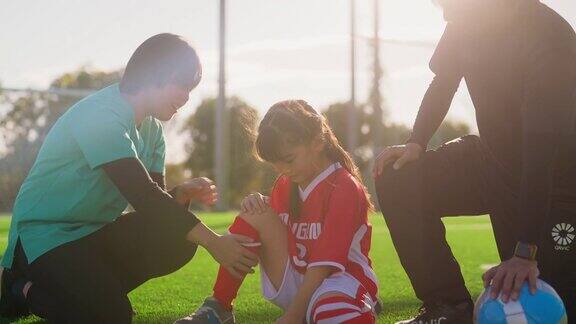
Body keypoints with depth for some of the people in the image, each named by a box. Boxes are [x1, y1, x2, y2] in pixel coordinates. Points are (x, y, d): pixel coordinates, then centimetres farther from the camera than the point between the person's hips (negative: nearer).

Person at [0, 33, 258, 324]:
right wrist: (213, 242, -32)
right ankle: (24, 290, 0)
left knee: (178, 242, -14)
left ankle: (93, 288, 0)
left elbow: (152, 200, 4)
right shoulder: (101, 115, -23)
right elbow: (142, 195, -30)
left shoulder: (151, 129, 7)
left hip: (96, 233, 8)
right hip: (45, 234, -8)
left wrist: (184, 193, -20)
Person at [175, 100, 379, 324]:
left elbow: (324, 264, -21)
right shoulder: (285, 183, 8)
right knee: (255, 216, -11)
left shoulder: (344, 188, -15)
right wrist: (255, 204, -12)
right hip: (296, 283, 7)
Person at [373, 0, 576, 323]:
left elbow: (542, 147, -35)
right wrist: (416, 144, -5)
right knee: (397, 180, -9)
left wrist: (525, 252, -39)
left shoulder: (548, 36, -30)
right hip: (493, 159, 7)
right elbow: (442, 84, 12)